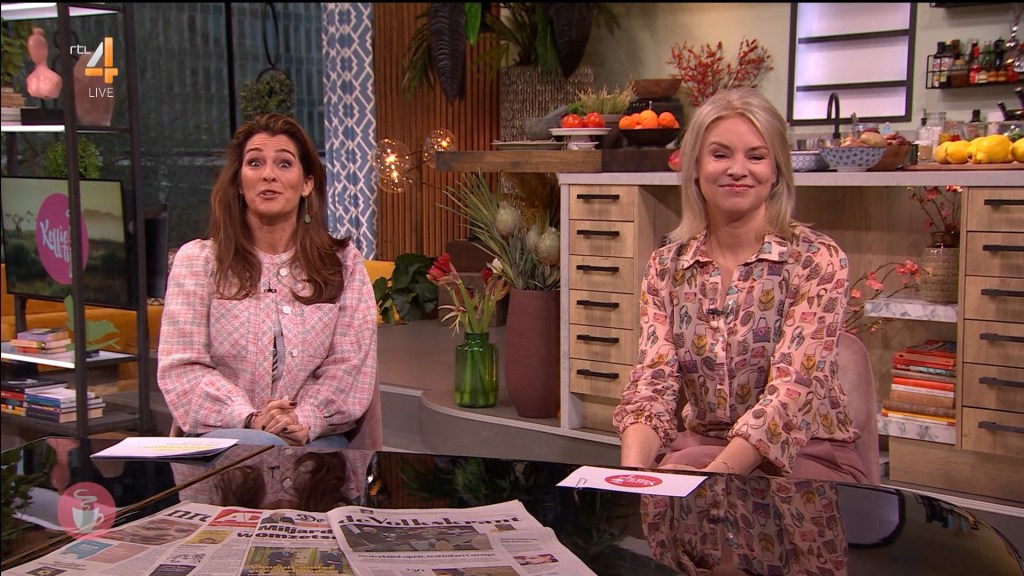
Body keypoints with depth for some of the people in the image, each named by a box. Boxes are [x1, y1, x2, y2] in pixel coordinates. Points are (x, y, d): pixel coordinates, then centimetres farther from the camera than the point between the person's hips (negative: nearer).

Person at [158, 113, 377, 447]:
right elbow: (181, 367, -2)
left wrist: (305, 420, -15)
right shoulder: (197, 260, 7)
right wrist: (250, 419, -17)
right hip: (222, 436, -1)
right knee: (259, 446, -36)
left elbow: (351, 364, 2)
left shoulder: (343, 263, 11)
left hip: (316, 438, 1)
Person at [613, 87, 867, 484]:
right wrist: (634, 472, -27)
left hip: (807, 455, -3)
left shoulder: (817, 261, -9)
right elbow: (654, 383, -6)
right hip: (698, 447, 3)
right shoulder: (666, 268, 3)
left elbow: (791, 390, -19)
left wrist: (712, 476, -34)